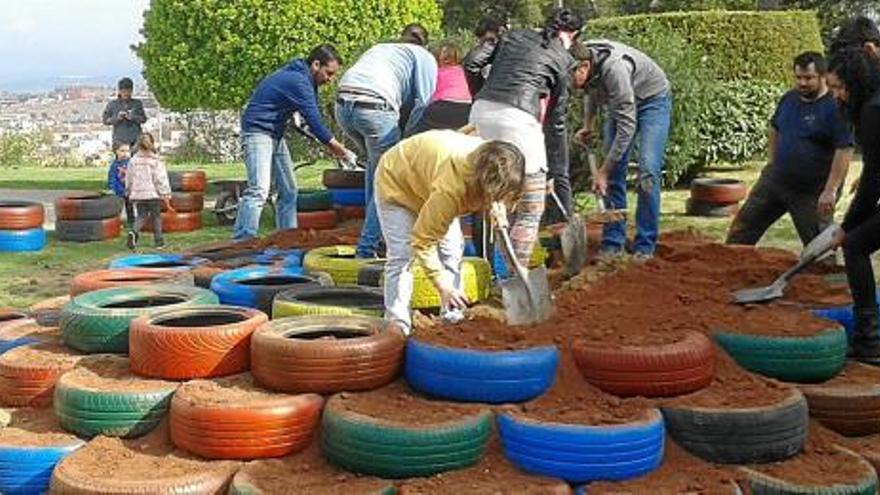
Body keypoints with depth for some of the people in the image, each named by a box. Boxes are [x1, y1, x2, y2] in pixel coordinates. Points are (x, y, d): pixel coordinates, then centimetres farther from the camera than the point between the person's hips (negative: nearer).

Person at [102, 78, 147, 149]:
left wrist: (132, 117, -13)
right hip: (119, 140, -1)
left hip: (136, 140, 1)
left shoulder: (137, 103, 8)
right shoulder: (112, 105, 6)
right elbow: (105, 120, 4)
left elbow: (143, 119, 5)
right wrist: (117, 118, -13)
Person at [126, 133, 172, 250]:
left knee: (141, 216, 11)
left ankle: (134, 232, -17)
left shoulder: (133, 161, 1)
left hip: (138, 195, 3)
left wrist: (129, 194, 23)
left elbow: (129, 180, 9)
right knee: (156, 217, 11)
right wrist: (166, 198, -6)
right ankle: (158, 241, 17)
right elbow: (161, 180, -10)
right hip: (153, 194, -3)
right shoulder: (156, 161, -10)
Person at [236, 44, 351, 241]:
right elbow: (314, 121, -22)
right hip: (258, 131, -11)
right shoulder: (298, 81, -21)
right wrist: (337, 148, -14)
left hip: (275, 134, 11)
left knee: (288, 191, 11)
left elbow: (312, 118, 15)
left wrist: (331, 146, 5)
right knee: (259, 190, -22)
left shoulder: (302, 77, 11)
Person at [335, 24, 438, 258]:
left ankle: (375, 228, 28)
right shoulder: (425, 57, 19)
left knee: (375, 162, 28)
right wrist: (406, 134, 14)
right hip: (374, 108, -6)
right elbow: (422, 102, 4)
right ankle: (366, 249, 1)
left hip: (342, 105, 6)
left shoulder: (379, 48, 36)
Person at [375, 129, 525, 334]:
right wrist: (442, 285, -35)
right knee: (402, 254, -17)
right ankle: (398, 326, -11)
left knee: (452, 250, 0)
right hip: (396, 181, -7)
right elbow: (422, 240, -36)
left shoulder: (487, 157, -25)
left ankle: (453, 319, 9)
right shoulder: (450, 189, -45)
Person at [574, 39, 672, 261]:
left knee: (648, 171, -18)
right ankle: (613, 242, 4)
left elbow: (627, 126, -35)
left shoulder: (614, 68, -39)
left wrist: (603, 171, -32)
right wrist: (588, 126, 2)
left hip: (653, 99, -7)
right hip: (621, 103, 7)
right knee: (614, 172, -1)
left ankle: (645, 246, -9)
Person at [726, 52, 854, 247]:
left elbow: (844, 151, -21)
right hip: (774, 180, 7)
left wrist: (830, 191, -24)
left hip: (812, 194, -7)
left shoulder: (834, 108, -17)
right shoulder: (789, 99, 5)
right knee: (743, 227, 11)